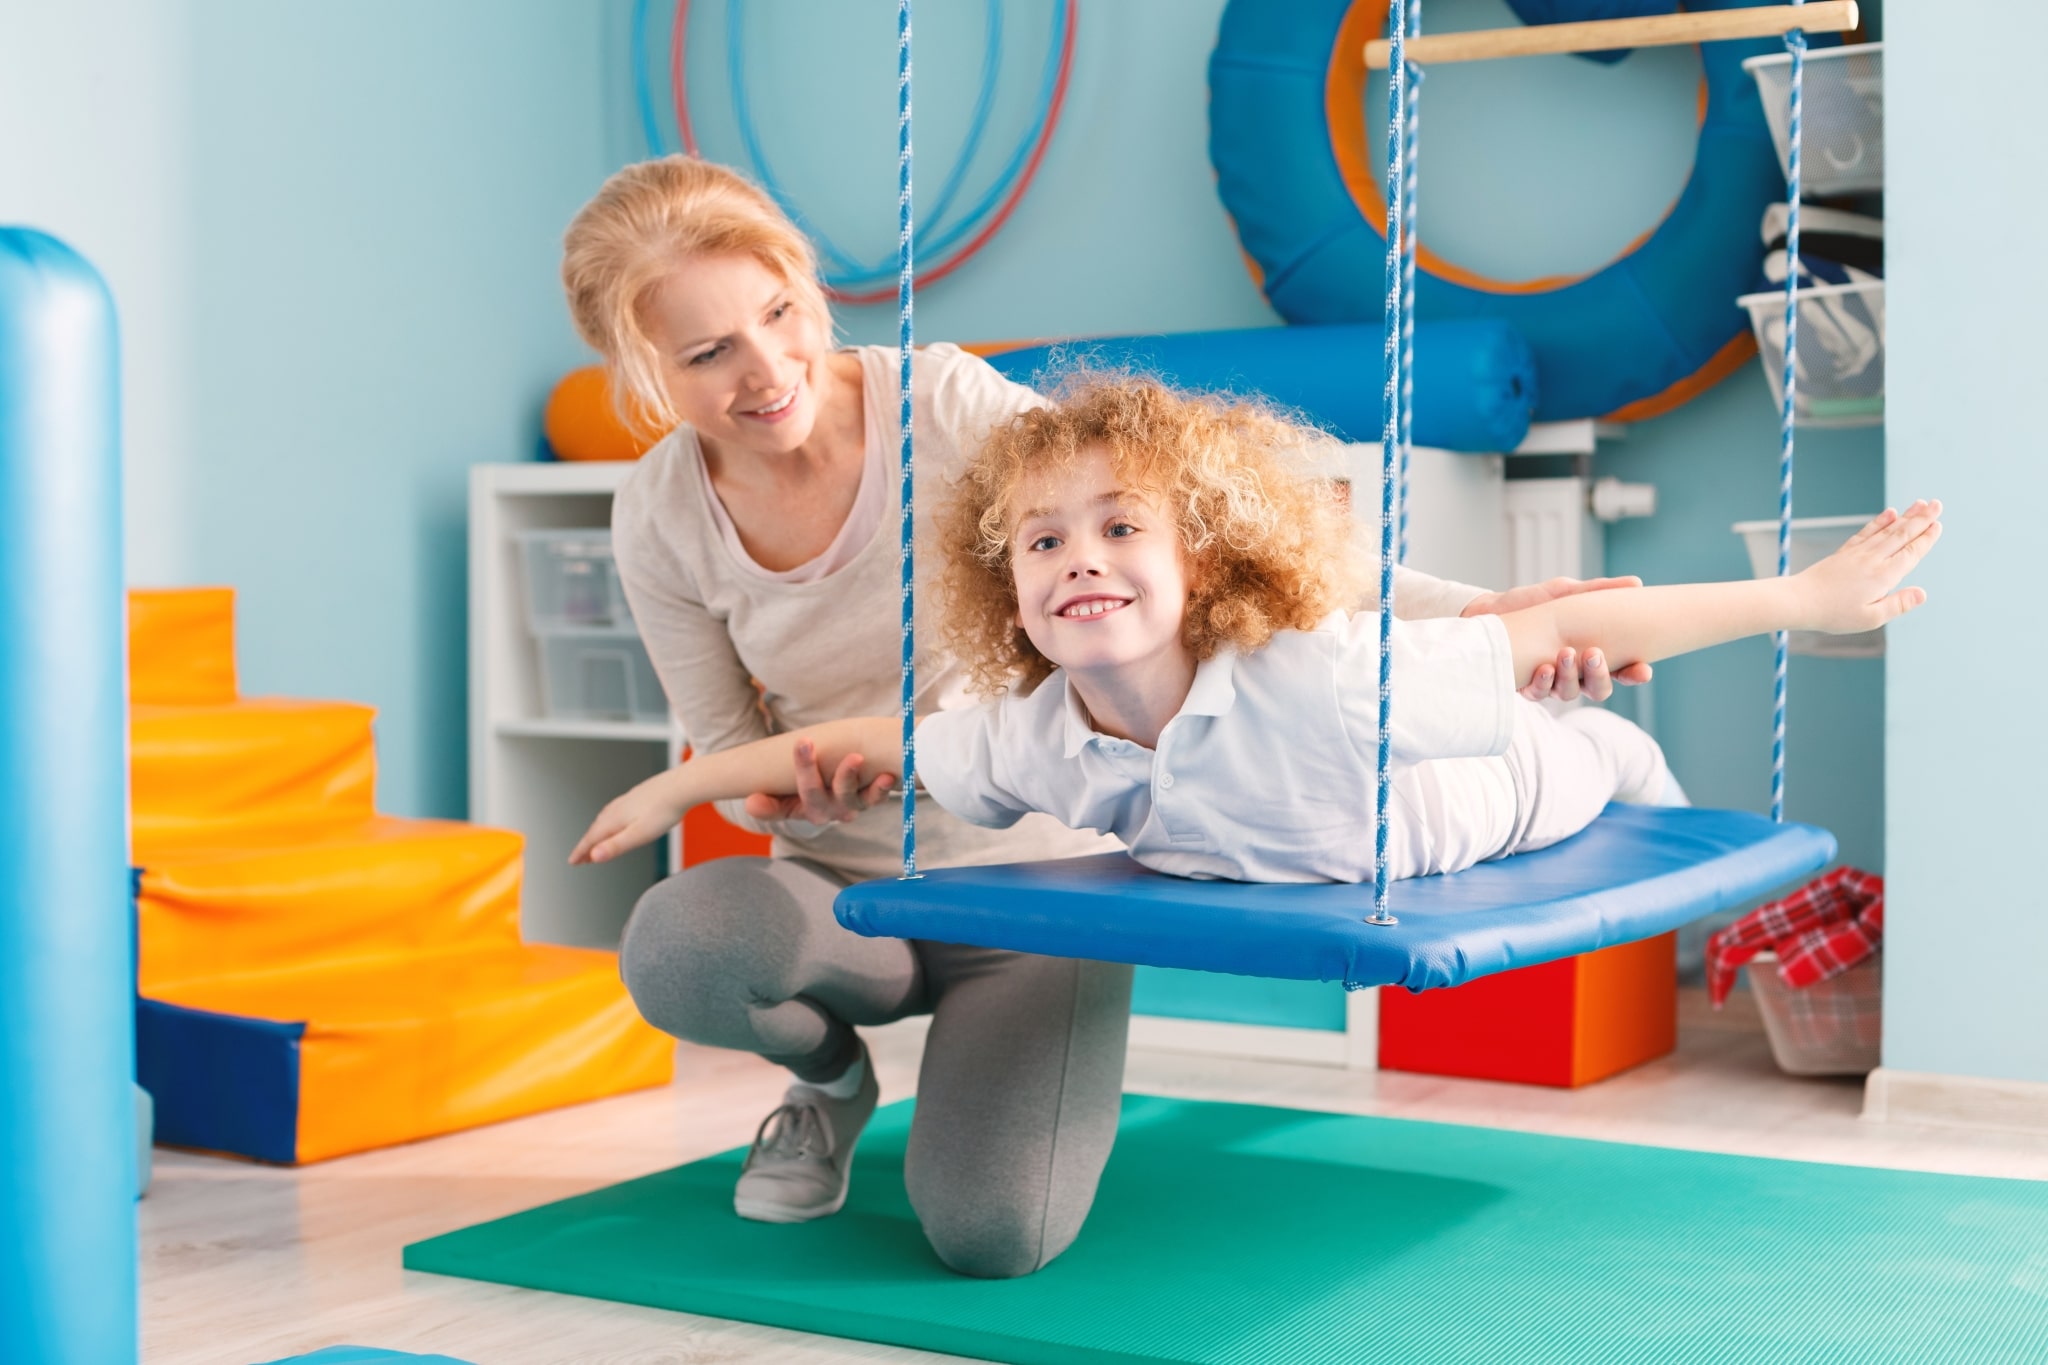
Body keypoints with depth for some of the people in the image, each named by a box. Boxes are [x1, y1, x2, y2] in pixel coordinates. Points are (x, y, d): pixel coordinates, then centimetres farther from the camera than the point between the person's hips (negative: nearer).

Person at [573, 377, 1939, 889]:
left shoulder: (1316, 678, -49)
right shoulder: (1033, 741, -33)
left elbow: (1559, 630, -46)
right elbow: (871, 739, -17)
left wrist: (1808, 598, -43)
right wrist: (679, 784, -10)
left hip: (1504, 800, -3)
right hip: (1346, 872, 3)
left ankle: (1629, 755, 61)